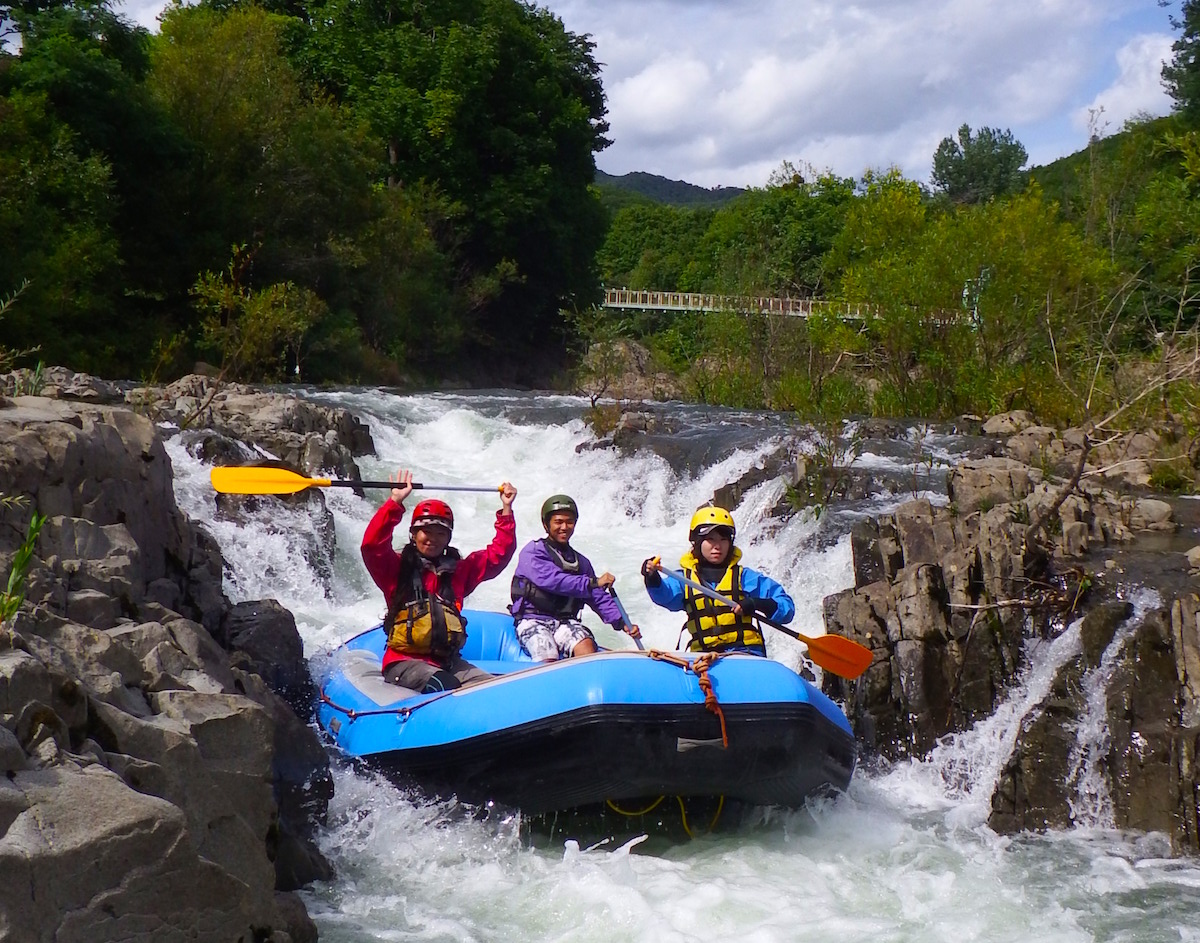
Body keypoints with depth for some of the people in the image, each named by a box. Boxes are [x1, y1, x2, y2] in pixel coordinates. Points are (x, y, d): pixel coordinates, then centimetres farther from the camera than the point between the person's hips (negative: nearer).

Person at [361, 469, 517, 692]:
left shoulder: (458, 570, 18)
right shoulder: (397, 567, 5)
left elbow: (499, 553, 21)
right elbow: (372, 545, -12)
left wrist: (506, 510, 15)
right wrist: (395, 502, -17)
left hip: (448, 661, 5)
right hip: (404, 662, -4)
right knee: (442, 685, -36)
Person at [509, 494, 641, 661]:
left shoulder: (581, 562, 21)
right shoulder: (532, 552, 2)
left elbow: (599, 598, 15)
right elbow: (551, 580, -16)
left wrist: (620, 622, -3)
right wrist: (592, 582, -22)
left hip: (566, 623, 4)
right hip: (532, 622, -4)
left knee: (586, 644, -29)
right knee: (549, 661, -32)